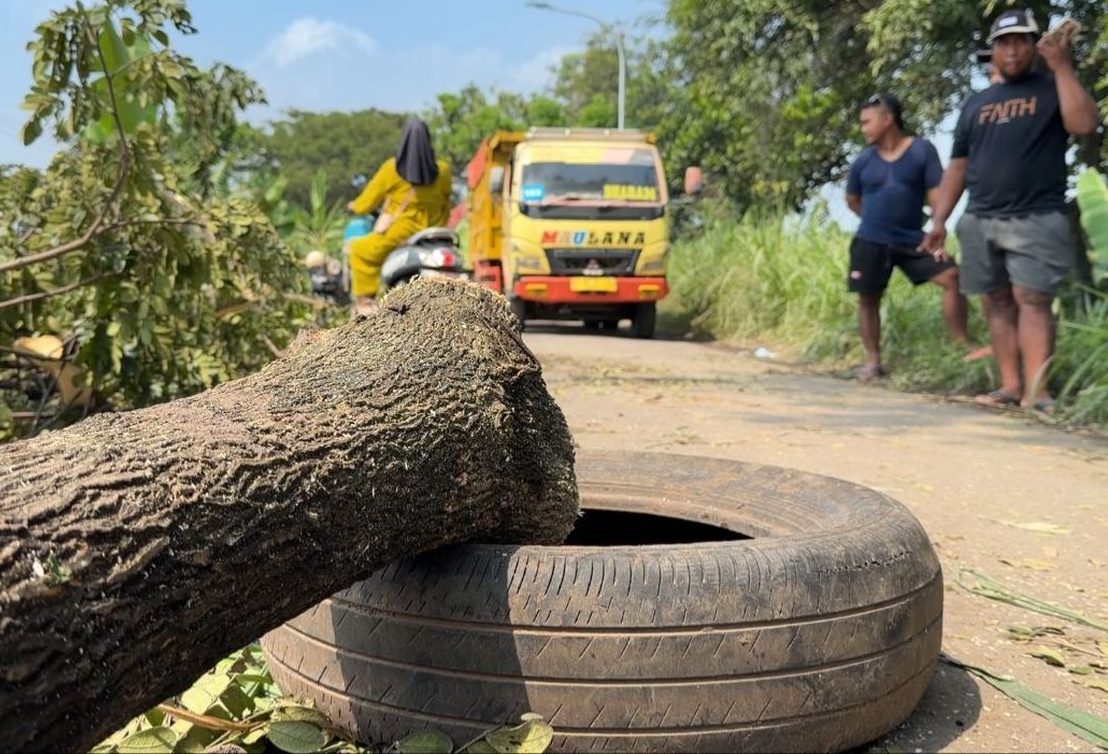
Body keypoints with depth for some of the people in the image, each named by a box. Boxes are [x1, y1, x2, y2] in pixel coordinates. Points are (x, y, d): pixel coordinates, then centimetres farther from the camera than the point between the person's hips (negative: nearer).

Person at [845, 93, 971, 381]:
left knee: (951, 277, -13)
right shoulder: (863, 160, 3)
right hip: (871, 242, 1)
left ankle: (962, 345, -4)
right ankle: (873, 361, 13)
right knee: (868, 299, 3)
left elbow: (936, 192, -6)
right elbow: (852, 199, 18)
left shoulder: (922, 150, -3)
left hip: (912, 240, -1)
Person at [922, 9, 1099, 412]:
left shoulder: (1052, 88, 9)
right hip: (981, 221, 4)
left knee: (1032, 300, -12)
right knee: (999, 302, 2)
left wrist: (1062, 66, -10)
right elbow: (957, 167, 17)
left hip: (1037, 219, -4)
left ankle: (1036, 390, -17)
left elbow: (1084, 124, -12)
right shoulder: (976, 104, 19)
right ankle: (1010, 385, 4)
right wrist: (939, 220, 9)